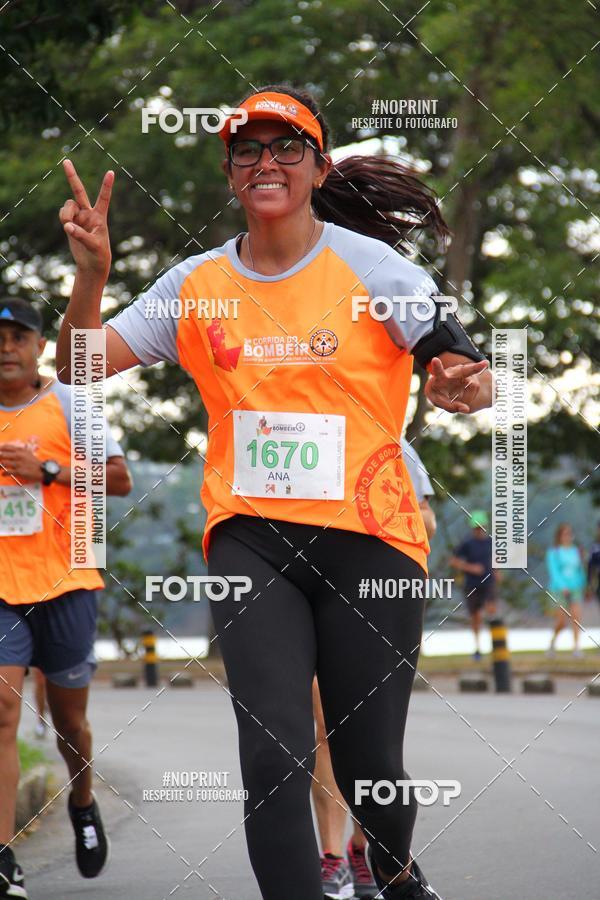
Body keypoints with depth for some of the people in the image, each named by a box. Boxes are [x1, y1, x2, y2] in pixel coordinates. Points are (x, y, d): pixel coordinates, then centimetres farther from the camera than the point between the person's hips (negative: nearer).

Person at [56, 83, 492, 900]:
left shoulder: (369, 264, -2)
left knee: (369, 761, 6)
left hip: (366, 534, -1)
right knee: (274, 753, -14)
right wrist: (92, 275, -14)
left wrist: (465, 386, -31)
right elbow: (80, 366, 4)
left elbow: (465, 367, -7)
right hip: (250, 535, 2)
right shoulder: (197, 285, 6)